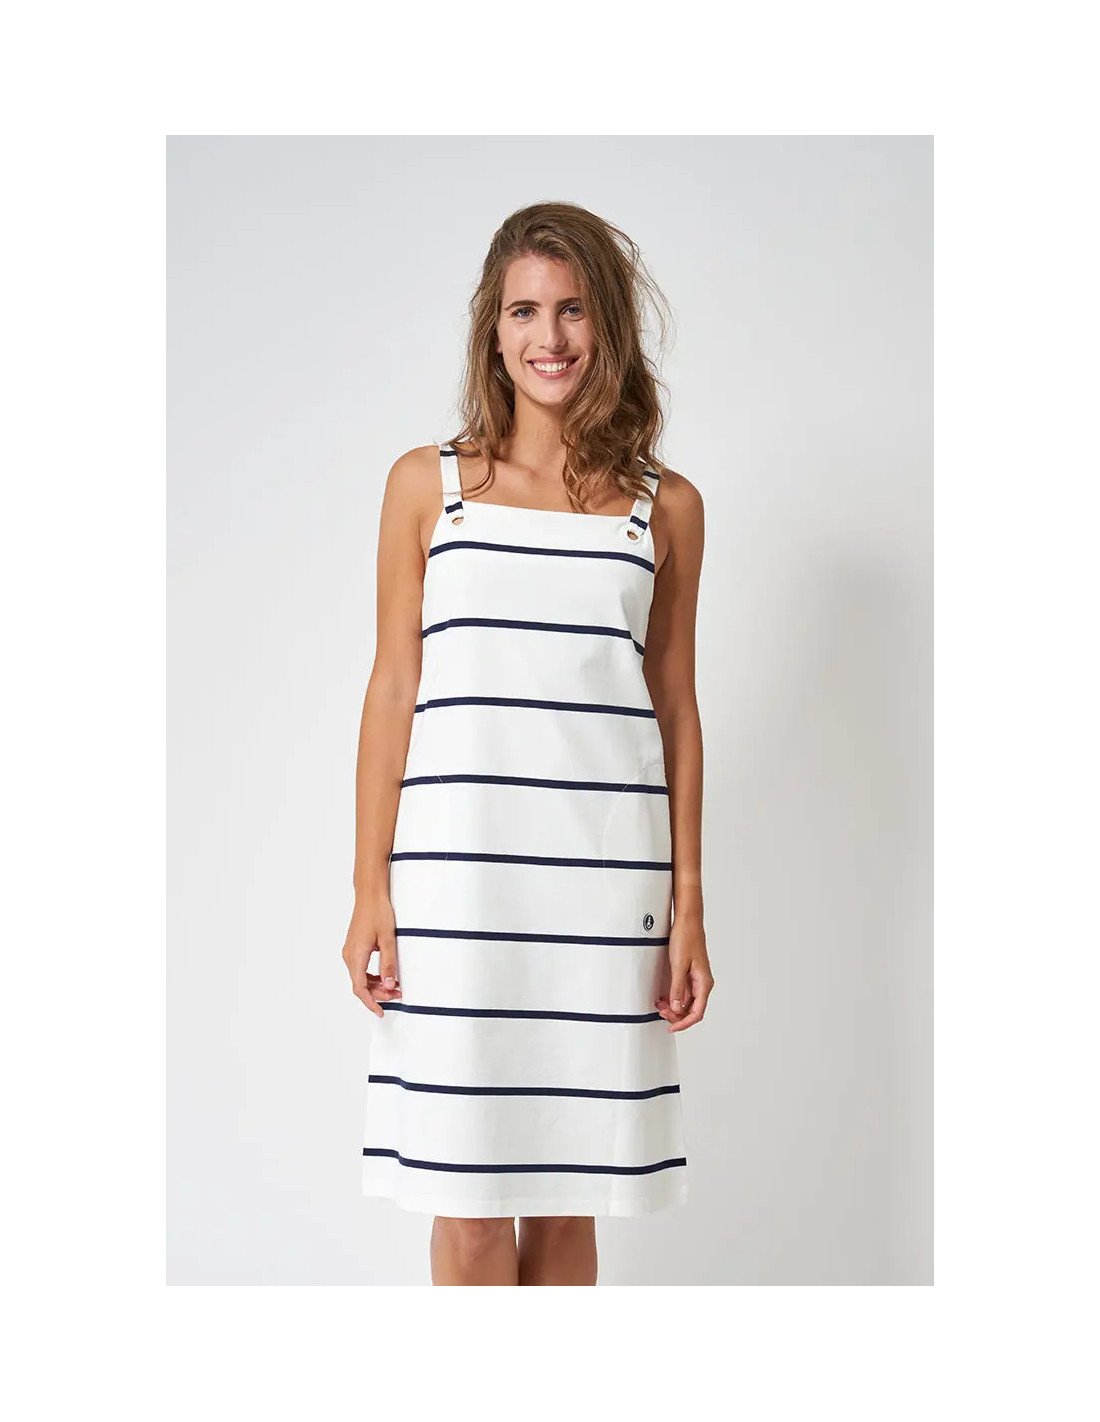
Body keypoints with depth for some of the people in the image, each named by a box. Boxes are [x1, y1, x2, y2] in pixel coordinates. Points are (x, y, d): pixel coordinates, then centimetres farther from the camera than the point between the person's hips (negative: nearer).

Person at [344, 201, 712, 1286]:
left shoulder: (665, 507, 7)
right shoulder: (428, 485, 5)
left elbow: (675, 707, 9)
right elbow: (392, 691, 5)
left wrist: (687, 906, 6)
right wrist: (370, 891, -1)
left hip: (604, 881, 1)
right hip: (457, 874, -1)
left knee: (568, 1201, 9)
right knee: (469, 1212, 3)